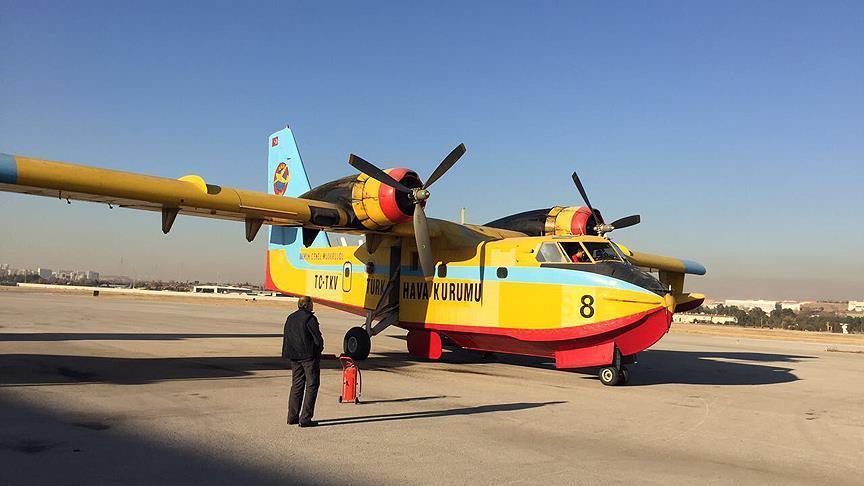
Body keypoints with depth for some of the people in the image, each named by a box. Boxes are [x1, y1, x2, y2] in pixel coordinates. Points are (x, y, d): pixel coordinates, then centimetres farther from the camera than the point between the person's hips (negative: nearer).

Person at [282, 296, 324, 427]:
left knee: (296, 385, 14)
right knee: (312, 385, 0)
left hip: (294, 357, 7)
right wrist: (319, 349, 4)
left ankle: (292, 417, 15)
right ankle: (305, 418, -3)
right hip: (309, 357, -7)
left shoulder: (290, 318, 11)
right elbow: (318, 338, -14)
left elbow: (286, 338, 13)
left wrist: (291, 354, 15)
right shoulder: (310, 318, -13)